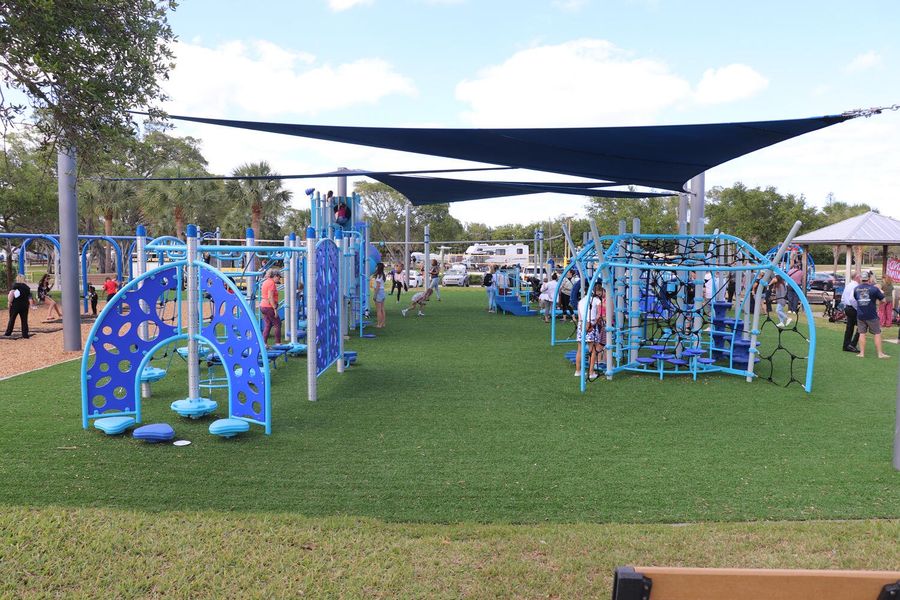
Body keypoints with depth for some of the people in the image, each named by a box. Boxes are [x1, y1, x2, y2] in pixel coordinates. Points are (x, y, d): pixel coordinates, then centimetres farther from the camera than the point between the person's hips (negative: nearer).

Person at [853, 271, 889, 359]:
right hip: (872, 315, -4)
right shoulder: (874, 288, -11)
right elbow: (883, 300, -6)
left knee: (862, 333, 8)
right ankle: (880, 353, 7)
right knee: (877, 333, 6)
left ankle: (862, 353, 6)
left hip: (860, 315, 4)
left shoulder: (856, 289, 2)